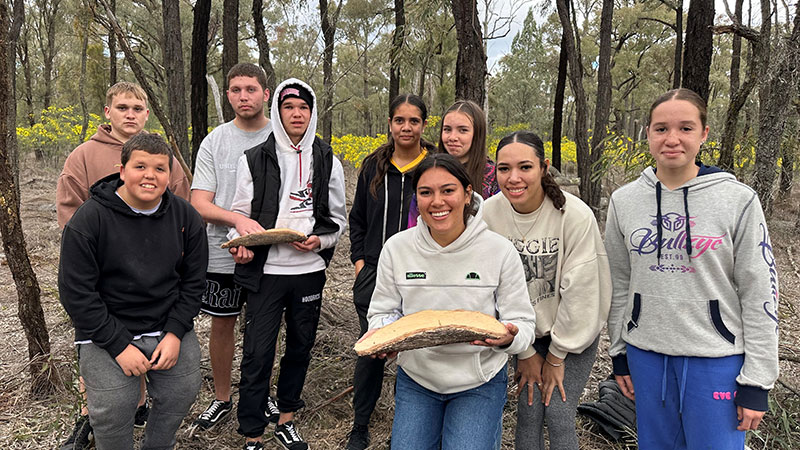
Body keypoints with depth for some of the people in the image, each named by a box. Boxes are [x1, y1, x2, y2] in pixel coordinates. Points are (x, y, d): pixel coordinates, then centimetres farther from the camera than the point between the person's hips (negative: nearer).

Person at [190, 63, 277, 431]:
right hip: (223, 253, 0)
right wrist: (238, 219, -24)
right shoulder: (214, 142, -1)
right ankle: (221, 399, 32)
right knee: (222, 325, 12)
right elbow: (199, 204, -6)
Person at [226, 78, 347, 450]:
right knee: (257, 353, -1)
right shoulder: (254, 160, 0)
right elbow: (240, 214, 3)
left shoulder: (328, 162, 5)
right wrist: (241, 246, -17)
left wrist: (320, 240, -10)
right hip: (267, 270, -2)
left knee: (301, 346, 14)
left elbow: (338, 218, 9)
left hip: (310, 270, 3)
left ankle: (286, 420, 34)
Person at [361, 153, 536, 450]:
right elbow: (385, 311, 3)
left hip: (479, 383, -2)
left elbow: (522, 323, -6)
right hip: (416, 379, 2)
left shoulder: (500, 250, -13)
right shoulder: (396, 248, -8)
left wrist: (509, 336, -28)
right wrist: (380, 332, -19)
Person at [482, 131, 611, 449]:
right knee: (528, 413, 2)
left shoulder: (575, 215, -24)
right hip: (526, 332, 3)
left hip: (574, 331, -2)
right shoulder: (488, 214, -15)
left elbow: (579, 290, -19)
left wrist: (557, 355, -11)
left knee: (558, 417, -4)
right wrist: (524, 352, -4)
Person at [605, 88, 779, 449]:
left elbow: (760, 293, -6)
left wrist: (756, 381, -6)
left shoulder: (738, 200, -8)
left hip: (716, 358, -2)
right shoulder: (624, 201, 0)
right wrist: (619, 354, 9)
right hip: (646, 354, 3)